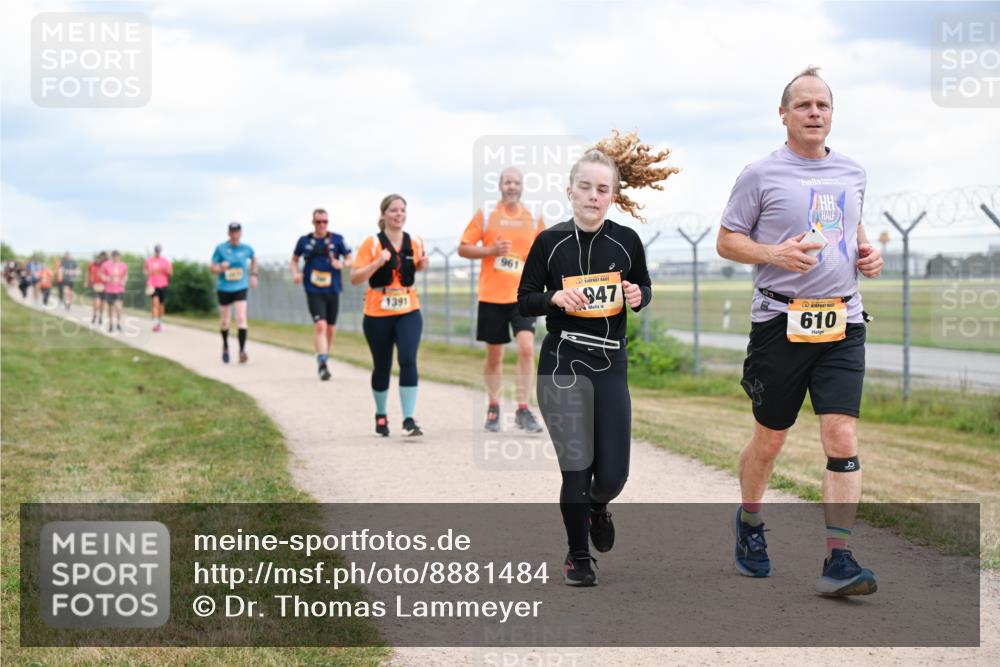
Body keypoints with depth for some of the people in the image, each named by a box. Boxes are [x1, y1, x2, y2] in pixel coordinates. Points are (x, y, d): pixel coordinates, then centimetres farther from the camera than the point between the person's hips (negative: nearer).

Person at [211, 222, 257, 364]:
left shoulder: (246, 249, -2)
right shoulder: (220, 248, -6)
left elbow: (253, 259, 21)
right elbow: (213, 268, -2)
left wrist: (253, 275, 14)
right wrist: (221, 268, -22)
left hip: (240, 288, 0)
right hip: (224, 289, 0)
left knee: (241, 318, -17)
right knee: (224, 322, 10)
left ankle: (242, 350, -18)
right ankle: (225, 345, 37)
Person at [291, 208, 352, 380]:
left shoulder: (337, 239, 0)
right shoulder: (304, 241, 2)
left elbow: (349, 259, 6)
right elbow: (294, 260, 16)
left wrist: (342, 264, -16)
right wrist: (295, 273, -3)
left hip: (333, 290, 2)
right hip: (314, 291, -2)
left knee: (330, 328, 12)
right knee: (320, 325, -17)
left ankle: (324, 357, 33)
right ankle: (322, 363, -20)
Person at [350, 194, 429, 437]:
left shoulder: (415, 243, 3)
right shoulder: (372, 243, -7)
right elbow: (354, 278, -10)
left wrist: (422, 265, 0)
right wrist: (378, 262, -24)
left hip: (408, 313, 2)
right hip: (377, 315, -2)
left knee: (408, 361, -16)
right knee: (382, 366, 9)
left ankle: (409, 420, -15)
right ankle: (381, 415, 32)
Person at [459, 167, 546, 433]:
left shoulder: (533, 218, 7)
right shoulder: (485, 215, 1)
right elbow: (463, 248, 1)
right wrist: (491, 251, -14)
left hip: (523, 295, 1)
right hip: (491, 296, 0)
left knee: (526, 348, -16)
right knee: (494, 356, 8)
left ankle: (522, 410, -10)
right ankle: (493, 407, 26)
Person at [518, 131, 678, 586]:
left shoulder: (626, 241, 1)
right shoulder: (550, 242, -2)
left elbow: (644, 289, 16)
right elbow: (524, 301, 4)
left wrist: (638, 296, -7)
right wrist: (554, 297, -16)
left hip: (611, 365, 2)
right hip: (561, 365, -1)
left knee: (612, 474, 0)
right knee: (576, 467, -1)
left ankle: (597, 506, 38)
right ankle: (577, 556, 20)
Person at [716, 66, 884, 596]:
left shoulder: (852, 174, 12)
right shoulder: (761, 175, -1)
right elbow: (726, 240, 2)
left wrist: (866, 254, 6)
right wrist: (774, 254, -15)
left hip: (842, 322, 3)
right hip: (780, 319, -3)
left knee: (842, 438, -10)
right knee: (770, 439, 10)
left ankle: (838, 560, -9)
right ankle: (749, 522, 37)